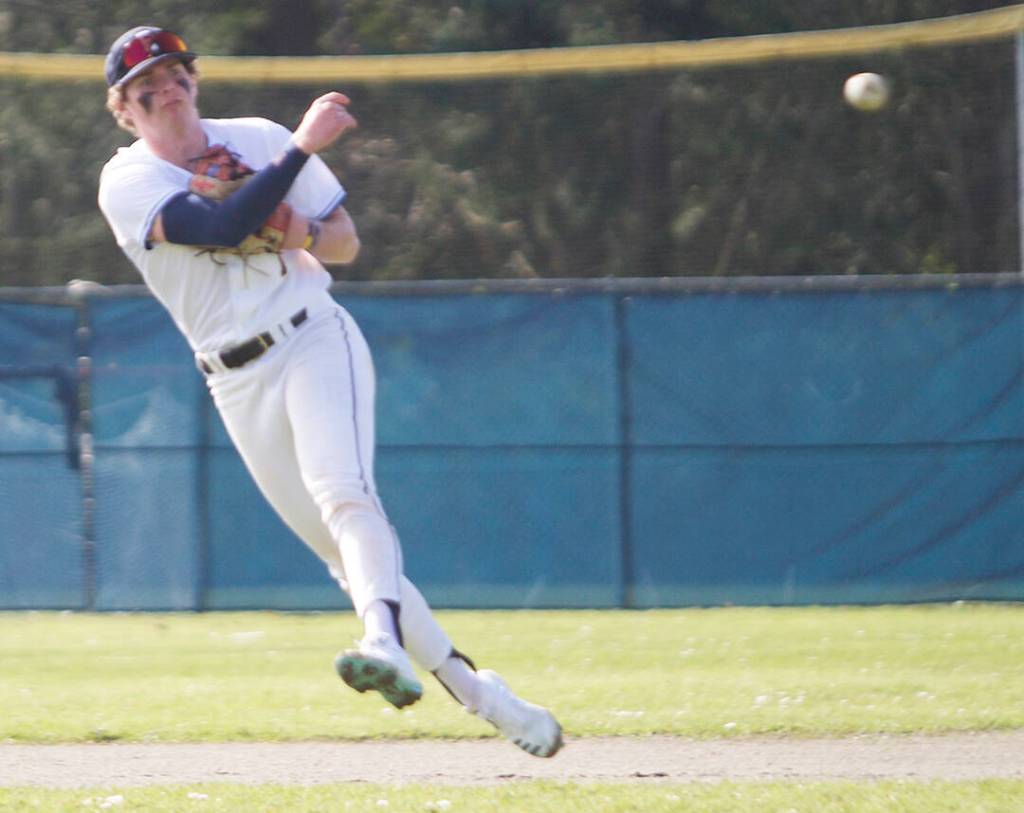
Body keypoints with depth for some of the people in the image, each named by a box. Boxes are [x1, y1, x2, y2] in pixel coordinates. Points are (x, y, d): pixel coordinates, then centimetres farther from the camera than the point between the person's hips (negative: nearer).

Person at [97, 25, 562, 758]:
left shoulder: (256, 140, 5)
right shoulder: (128, 183, -3)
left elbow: (347, 241, 9)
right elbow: (220, 226, -22)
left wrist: (304, 235, -13)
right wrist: (302, 147, -24)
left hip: (316, 341, -1)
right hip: (239, 384, 1)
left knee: (342, 494, -27)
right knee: (345, 552, 1)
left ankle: (386, 644, -50)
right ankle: (473, 690, 9)